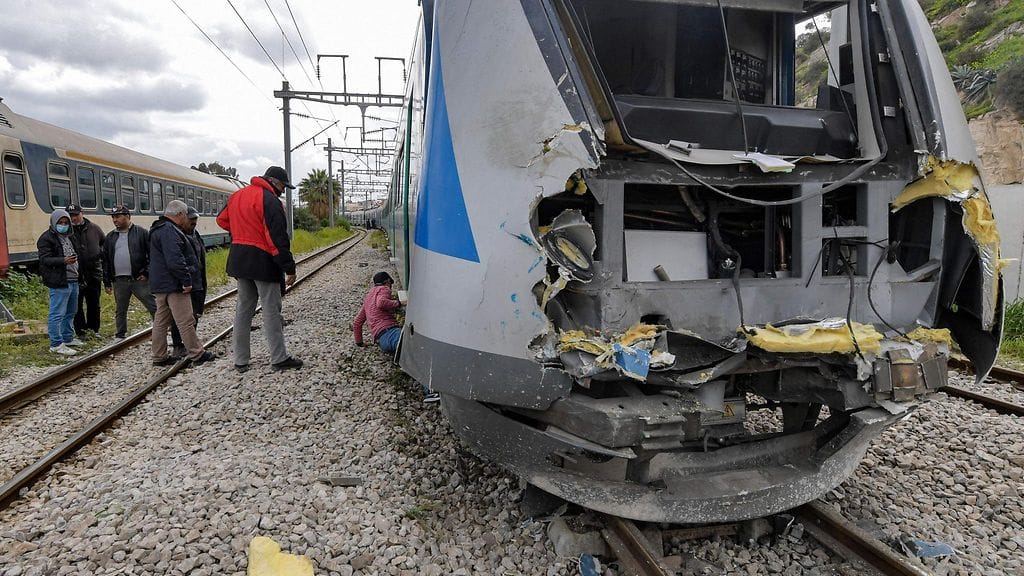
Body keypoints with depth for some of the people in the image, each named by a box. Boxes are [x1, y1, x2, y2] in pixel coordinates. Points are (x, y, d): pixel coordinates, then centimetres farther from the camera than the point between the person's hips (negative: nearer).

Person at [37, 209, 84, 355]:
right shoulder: (46, 238, -8)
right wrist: (63, 261, -34)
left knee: (70, 312, 18)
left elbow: (78, 254, 28)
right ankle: (56, 344, -1)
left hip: (73, 281, 9)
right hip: (59, 283, -9)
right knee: (57, 314, -6)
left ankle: (68, 338, 31)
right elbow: (44, 259, -18)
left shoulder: (71, 237, 18)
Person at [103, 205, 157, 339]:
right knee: (120, 311, 14)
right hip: (119, 281, 4)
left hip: (139, 279, -4)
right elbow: (106, 261, 15)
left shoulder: (142, 233, -1)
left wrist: (147, 273, -10)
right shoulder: (110, 237, 13)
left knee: (154, 307, -4)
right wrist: (107, 282, 11)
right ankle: (120, 336, 26)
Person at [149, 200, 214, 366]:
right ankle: (197, 354, 2)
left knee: (161, 321, 12)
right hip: (174, 285, -11)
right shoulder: (169, 231, -17)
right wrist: (186, 280, -20)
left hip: (161, 284, 11)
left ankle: (159, 356, 18)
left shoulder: (160, 229, 19)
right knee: (186, 322, -4)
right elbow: (175, 260, -26)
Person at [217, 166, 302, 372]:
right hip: (262, 261, -8)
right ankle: (279, 359, 4)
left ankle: (240, 361, 17)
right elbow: (278, 238, -20)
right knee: (271, 310, -1)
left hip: (239, 260, 8)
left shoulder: (237, 196, 12)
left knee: (243, 308, 13)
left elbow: (222, 220, 24)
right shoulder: (269, 201, -15)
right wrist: (289, 268, -18)